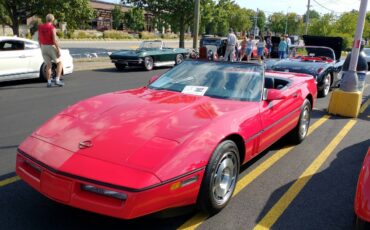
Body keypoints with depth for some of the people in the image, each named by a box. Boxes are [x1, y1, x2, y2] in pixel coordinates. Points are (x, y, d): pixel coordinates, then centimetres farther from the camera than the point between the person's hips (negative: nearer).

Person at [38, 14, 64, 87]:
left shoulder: (40, 27, 6)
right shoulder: (52, 28, -13)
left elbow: (39, 39, 11)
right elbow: (55, 40, -21)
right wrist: (58, 50, -18)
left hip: (44, 47, 5)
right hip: (51, 47, -5)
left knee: (48, 65, 13)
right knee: (59, 63, 9)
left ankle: (49, 82, 8)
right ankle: (57, 80, -3)